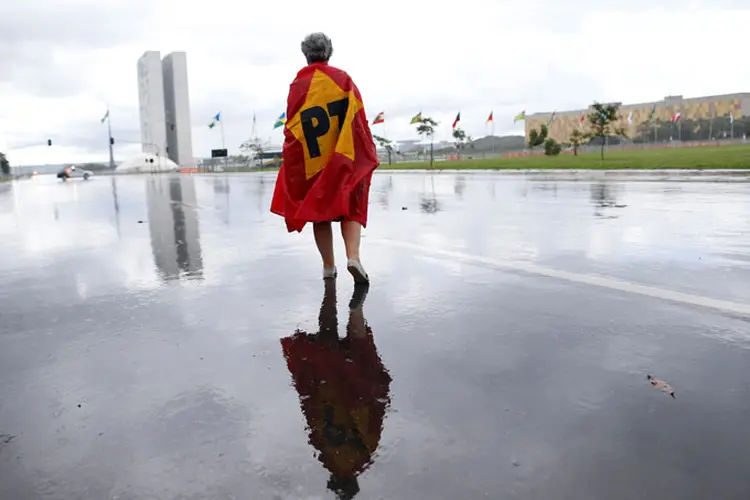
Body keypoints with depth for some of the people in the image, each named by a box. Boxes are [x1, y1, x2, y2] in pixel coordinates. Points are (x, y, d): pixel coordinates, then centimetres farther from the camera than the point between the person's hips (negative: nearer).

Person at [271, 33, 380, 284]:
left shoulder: (298, 84, 1)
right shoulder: (343, 78, 2)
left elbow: (292, 127, -1)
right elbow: (359, 118, -2)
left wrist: (292, 162, 5)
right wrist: (367, 154, 4)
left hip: (313, 159, 0)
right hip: (346, 158, 0)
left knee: (320, 211, 11)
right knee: (351, 208, 6)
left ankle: (329, 266, 13)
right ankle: (353, 256, -15)